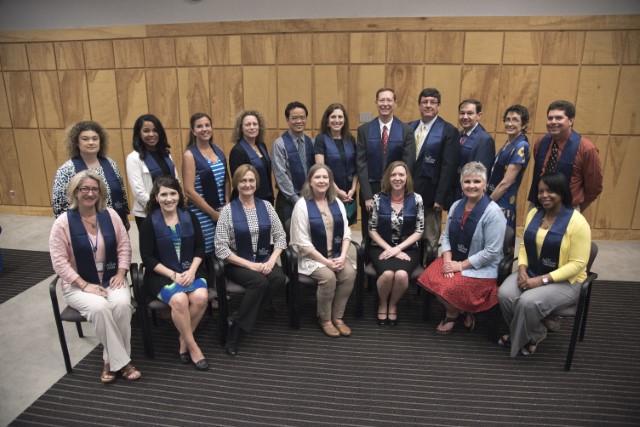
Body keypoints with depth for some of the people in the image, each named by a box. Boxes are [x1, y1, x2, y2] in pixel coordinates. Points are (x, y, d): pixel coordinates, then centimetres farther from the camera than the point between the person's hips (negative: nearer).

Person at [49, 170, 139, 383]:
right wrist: (84, 285, -18)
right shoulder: (63, 222, -8)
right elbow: (59, 261, -10)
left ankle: (111, 361, -9)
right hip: (78, 284, -2)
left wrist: (120, 274, -8)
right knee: (99, 307, -32)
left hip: (111, 279, 2)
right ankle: (121, 361, -17)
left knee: (122, 304, -28)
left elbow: (124, 247, 5)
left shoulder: (110, 215, 1)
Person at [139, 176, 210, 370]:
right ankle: (192, 346, -9)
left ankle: (183, 341, -3)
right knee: (179, 300, -31)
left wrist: (192, 271, -11)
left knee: (201, 297, -27)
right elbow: (148, 258, -6)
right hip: (161, 274, -3)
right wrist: (173, 275, -16)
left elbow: (200, 248, 5)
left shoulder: (190, 217, 5)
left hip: (190, 270, 3)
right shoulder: (149, 222, -4)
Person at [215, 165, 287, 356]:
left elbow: (280, 236, 5)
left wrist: (271, 261, -12)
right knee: (260, 282, -32)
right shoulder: (228, 210, -7)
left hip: (264, 260, 4)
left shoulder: (266, 206, 4)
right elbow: (221, 249, -11)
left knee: (279, 278, -26)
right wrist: (249, 264, -16)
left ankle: (237, 318, -12)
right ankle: (236, 327, -11)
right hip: (238, 263, -4)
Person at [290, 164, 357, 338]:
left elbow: (346, 233, 5)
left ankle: (338, 317, -3)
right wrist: (326, 261, -18)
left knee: (350, 273, -22)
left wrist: (342, 257, -12)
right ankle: (325, 319, -4)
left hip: (336, 254, 5)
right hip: (312, 257, -4)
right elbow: (303, 243, -14)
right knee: (328, 277, -29)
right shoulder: (302, 205, -10)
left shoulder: (337, 203, 6)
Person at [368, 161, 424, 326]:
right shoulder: (378, 199, -2)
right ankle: (382, 304, 4)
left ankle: (393, 305, 3)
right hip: (382, 247, 0)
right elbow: (372, 230, 0)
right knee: (387, 273, -30)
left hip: (407, 248, 0)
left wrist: (398, 248, -12)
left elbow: (419, 231, -1)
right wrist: (389, 248, -11)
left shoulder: (416, 199, -1)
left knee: (401, 274, -30)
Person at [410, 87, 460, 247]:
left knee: (430, 241, 7)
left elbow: (448, 168, -11)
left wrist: (440, 198, -15)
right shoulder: (409, 127, 9)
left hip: (429, 195, -5)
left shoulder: (448, 131, -7)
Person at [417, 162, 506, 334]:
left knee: (448, 288, -24)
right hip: (454, 260, 6)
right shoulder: (456, 206, 4)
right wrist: (447, 260, -12)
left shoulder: (493, 212, -17)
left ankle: (453, 314, 13)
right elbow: (446, 236, 7)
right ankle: (460, 310, 8)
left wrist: (461, 265, -18)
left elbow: (492, 251, -19)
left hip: (481, 268, -6)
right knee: (429, 279, -17)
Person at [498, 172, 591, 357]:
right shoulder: (534, 214, 3)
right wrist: (522, 269, -11)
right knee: (504, 294, -20)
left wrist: (542, 280, -24)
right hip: (531, 273, 6)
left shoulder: (577, 222, -17)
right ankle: (536, 332, 7)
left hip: (565, 281, -6)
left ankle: (529, 337, 4)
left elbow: (577, 264, -18)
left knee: (528, 302, -30)